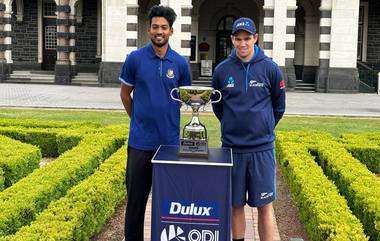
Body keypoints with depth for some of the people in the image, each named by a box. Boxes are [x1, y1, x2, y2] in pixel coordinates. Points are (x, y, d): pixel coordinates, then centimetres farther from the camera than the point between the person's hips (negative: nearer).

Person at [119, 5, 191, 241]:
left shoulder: (181, 63, 1)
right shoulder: (135, 58, -2)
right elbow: (125, 93, 9)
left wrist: (165, 116, 9)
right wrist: (139, 118, 10)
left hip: (170, 140, 1)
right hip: (140, 140, -1)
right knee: (136, 197, 7)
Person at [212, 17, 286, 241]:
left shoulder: (270, 68, -3)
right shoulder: (222, 70, 1)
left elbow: (278, 106, 9)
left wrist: (264, 129, 11)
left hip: (262, 148, -1)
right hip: (232, 147, 2)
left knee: (264, 206, 4)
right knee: (236, 205, 10)